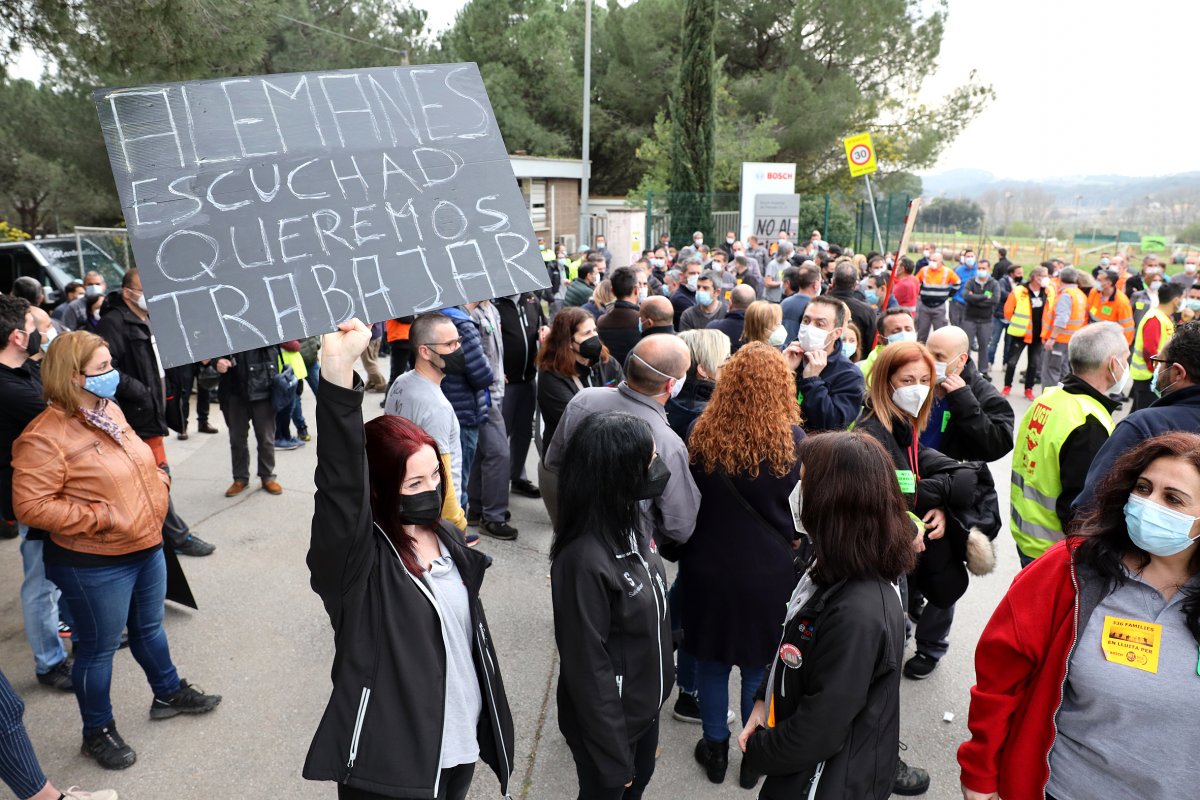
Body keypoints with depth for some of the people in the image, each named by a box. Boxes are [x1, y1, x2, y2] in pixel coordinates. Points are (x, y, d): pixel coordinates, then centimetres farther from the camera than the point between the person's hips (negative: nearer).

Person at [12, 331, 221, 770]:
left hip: (147, 548, 8)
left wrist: (158, 479, 2)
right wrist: (103, 518, -24)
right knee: (99, 649, 9)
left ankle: (169, 694, 44)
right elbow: (31, 505, -22)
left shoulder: (110, 411, 5)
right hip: (94, 565, -8)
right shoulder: (45, 436, -21)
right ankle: (98, 732, 29)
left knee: (149, 628, 24)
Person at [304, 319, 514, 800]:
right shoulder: (357, 559, -19)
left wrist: (494, 723, 16)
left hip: (463, 745, 6)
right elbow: (339, 484, -38)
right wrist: (338, 370, -51)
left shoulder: (448, 538, -1)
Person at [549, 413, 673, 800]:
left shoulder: (631, 520, -9)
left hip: (645, 704, 7)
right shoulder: (584, 560, -34)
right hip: (608, 718, -7)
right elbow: (588, 670, -25)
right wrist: (613, 757, -16)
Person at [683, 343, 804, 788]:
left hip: (708, 566, 1)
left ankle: (716, 750, 33)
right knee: (761, 667, 17)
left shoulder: (702, 434, -11)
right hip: (769, 570, -1)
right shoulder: (791, 440, -16)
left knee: (712, 661, 18)